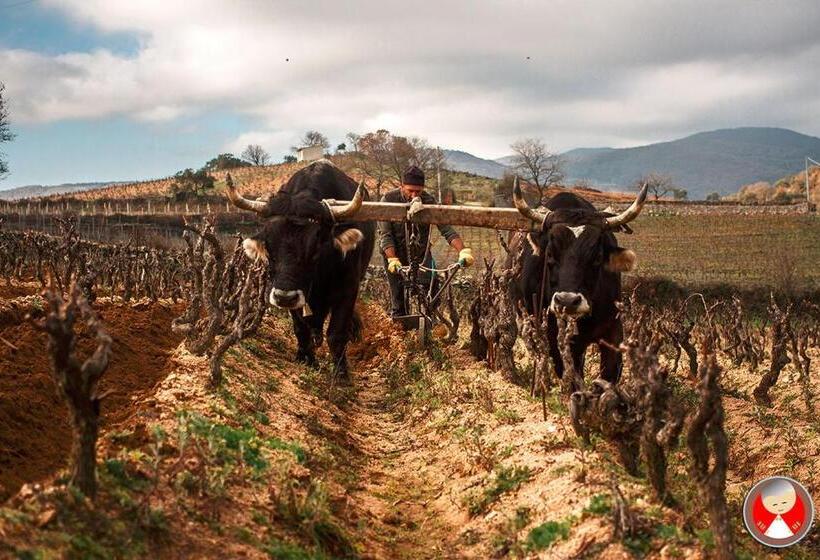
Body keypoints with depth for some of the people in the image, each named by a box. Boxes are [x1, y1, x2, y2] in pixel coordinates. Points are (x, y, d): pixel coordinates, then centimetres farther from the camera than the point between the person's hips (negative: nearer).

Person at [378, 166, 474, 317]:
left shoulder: (429, 201, -14)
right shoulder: (388, 199, -18)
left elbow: (446, 228, -19)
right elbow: (385, 235, -21)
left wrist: (463, 251, -34)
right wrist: (392, 259, -35)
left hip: (420, 252, 1)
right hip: (395, 254, -1)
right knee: (398, 302, -1)